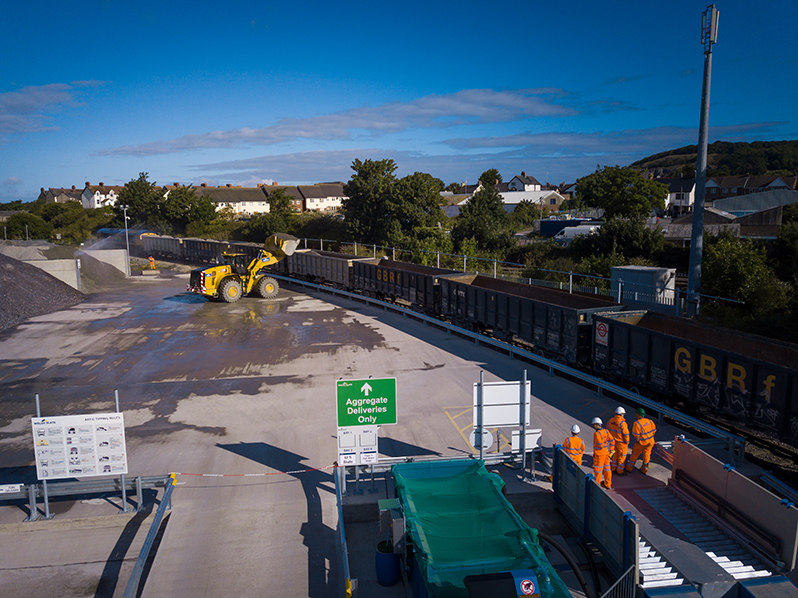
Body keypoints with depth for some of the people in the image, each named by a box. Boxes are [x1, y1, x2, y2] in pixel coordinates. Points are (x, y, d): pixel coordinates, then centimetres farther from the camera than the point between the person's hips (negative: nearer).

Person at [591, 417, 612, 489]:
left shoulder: (597, 433, -24)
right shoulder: (606, 431, 0)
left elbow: (600, 445, -27)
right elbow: (611, 441, 4)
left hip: (599, 454, -8)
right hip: (606, 453, 8)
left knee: (598, 470, 4)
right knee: (607, 469, 15)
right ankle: (608, 485, 26)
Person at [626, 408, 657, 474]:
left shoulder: (637, 423, -23)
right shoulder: (650, 421, -5)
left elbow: (636, 435, -21)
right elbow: (654, 431, 5)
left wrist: (637, 442, -5)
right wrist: (650, 438, 15)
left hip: (641, 443, -5)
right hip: (650, 442, 5)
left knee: (634, 455, 14)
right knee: (646, 455, 19)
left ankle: (629, 468, 26)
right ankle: (644, 469, 31)